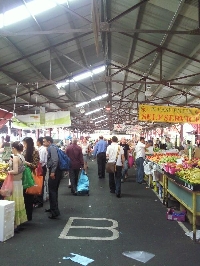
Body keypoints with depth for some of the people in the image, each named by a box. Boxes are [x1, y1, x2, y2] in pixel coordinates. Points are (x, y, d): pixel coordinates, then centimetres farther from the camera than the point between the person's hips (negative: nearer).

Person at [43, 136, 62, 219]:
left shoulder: (52, 148, -13)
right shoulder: (52, 147, 18)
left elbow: (55, 160, -25)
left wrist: (52, 172, -25)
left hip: (54, 171, -10)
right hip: (55, 171, 10)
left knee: (52, 190, -5)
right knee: (54, 190, 19)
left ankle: (55, 211, -3)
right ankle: (53, 208, 32)